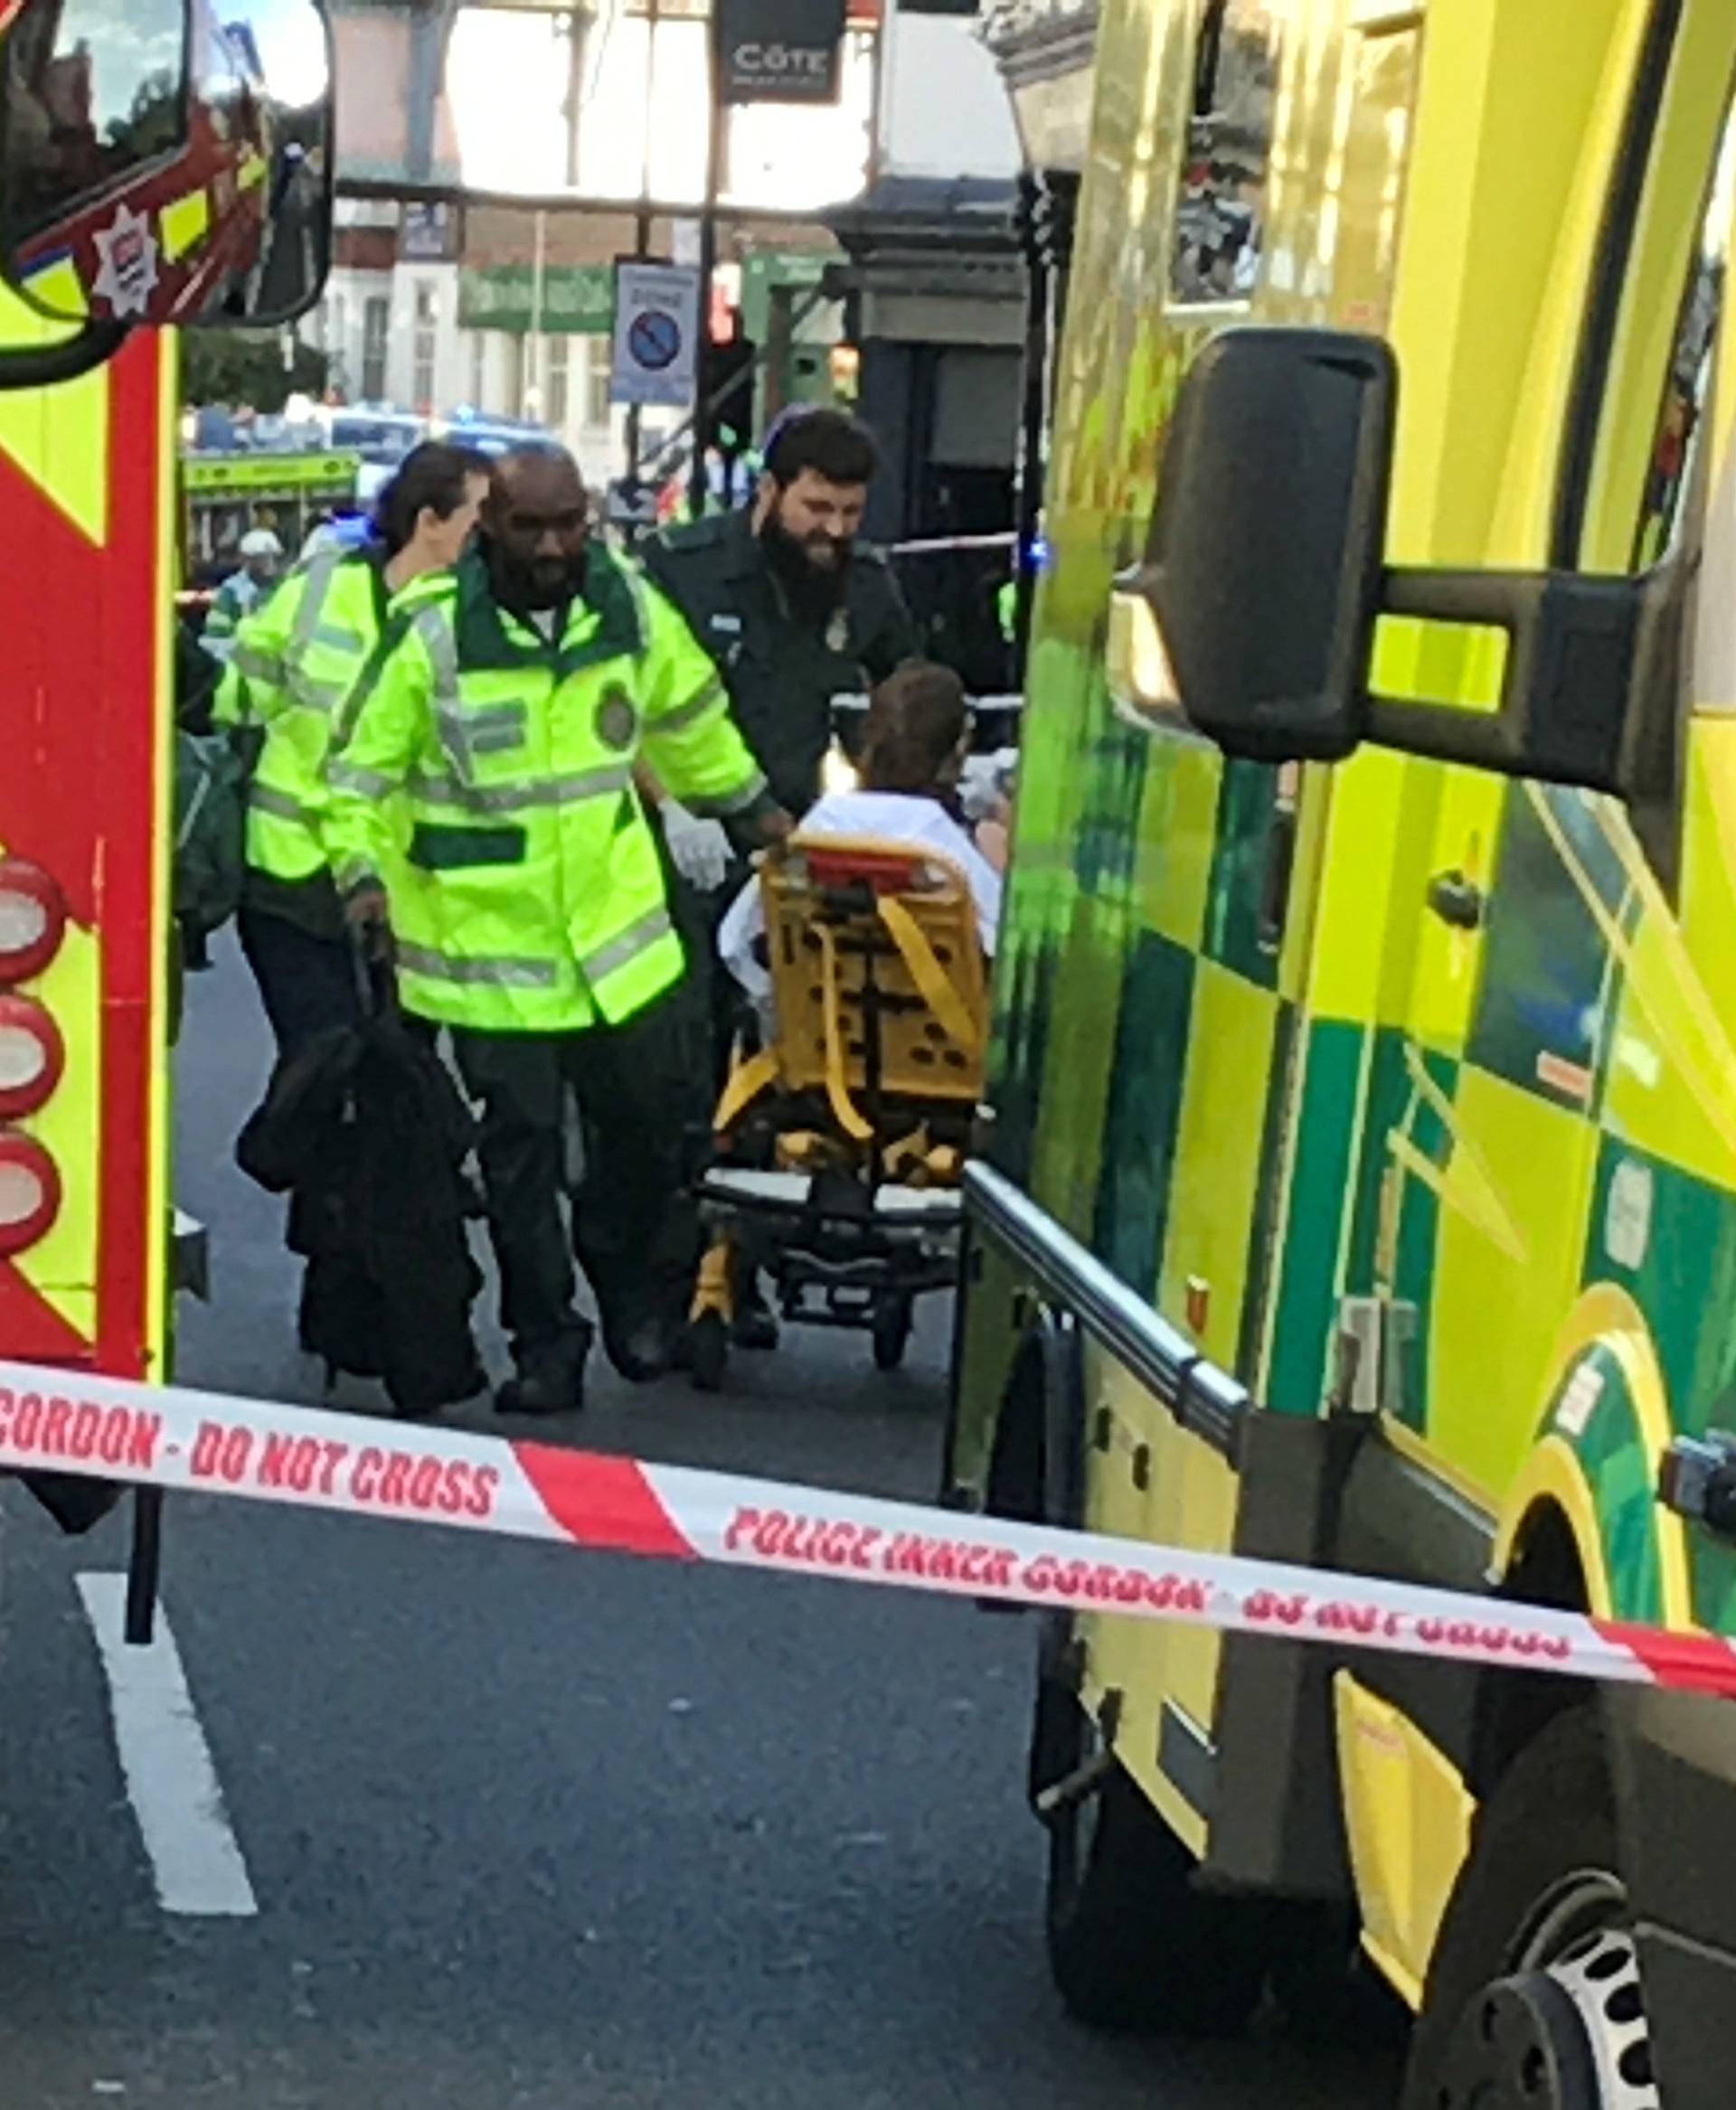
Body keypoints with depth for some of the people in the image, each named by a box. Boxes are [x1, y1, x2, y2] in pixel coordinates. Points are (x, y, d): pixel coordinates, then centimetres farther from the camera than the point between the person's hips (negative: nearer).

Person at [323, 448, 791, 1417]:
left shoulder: (630, 608, 0)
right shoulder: (433, 634, -13)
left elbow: (690, 717, 19)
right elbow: (361, 768, -6)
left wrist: (752, 804, 27)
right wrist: (365, 872, -20)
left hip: (618, 924, 4)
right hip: (488, 940, -4)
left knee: (657, 1122, 13)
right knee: (522, 1145, 3)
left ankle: (636, 1296, 37)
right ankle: (545, 1344, 16)